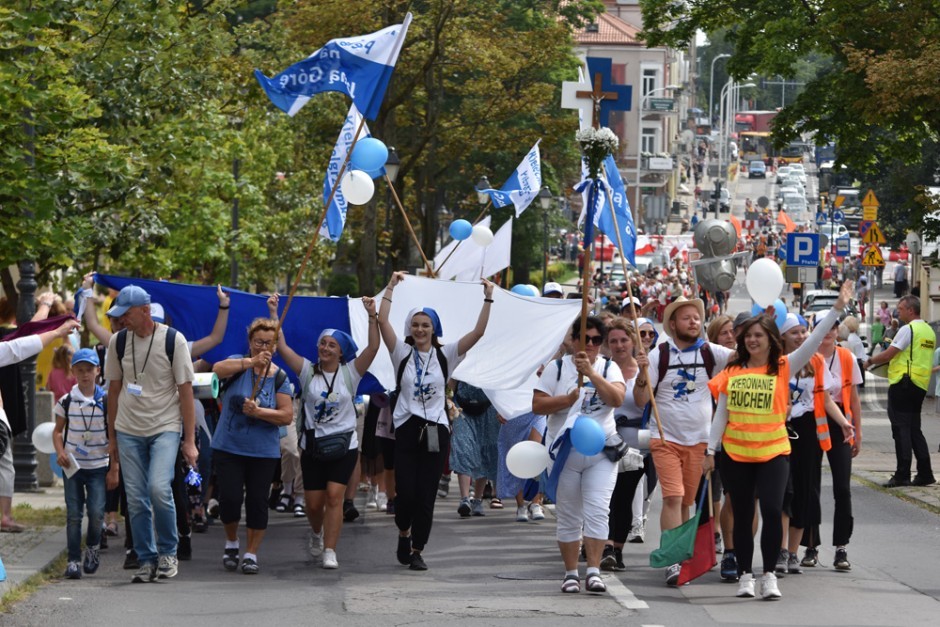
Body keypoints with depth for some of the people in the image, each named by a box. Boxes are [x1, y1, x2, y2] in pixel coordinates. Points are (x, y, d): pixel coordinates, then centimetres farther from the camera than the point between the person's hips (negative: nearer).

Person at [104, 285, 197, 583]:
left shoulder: (173, 340, -7)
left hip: (165, 428, -4)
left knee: (159, 488, -21)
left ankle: (168, 551, -1)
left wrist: (190, 441, -8)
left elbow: (185, 391, -5)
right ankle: (146, 561, 13)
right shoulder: (118, 341, 4)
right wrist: (112, 438, 13)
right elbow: (113, 390, 13)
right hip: (129, 431, 4)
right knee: (136, 500, 1)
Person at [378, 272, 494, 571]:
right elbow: (382, 321, -6)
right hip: (406, 428, -1)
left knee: (426, 495, 0)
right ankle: (404, 532, 25)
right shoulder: (402, 352, 5)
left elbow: (478, 332, -2)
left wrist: (488, 299, -9)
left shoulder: (445, 355, 7)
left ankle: (417, 550, 11)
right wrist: (391, 287, -7)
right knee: (406, 493, -6)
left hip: (436, 430, 1)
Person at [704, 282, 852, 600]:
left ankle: (769, 575, -2)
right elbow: (721, 414, 7)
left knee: (772, 511, -12)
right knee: (742, 516, 9)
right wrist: (710, 451, 5)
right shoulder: (732, 371, 4)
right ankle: (744, 574, 19)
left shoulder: (782, 368, -1)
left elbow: (813, 342, -11)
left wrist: (837, 309, -18)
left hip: (773, 452, -2)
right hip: (736, 453, 2)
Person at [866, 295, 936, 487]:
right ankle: (925, 473, 10)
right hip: (921, 385, 8)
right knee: (914, 429, 14)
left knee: (901, 428, -5)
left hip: (903, 384, -8)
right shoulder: (929, 331, 13)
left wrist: (870, 361, 2)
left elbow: (888, 354, -14)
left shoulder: (908, 330, -12)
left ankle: (902, 475, -6)